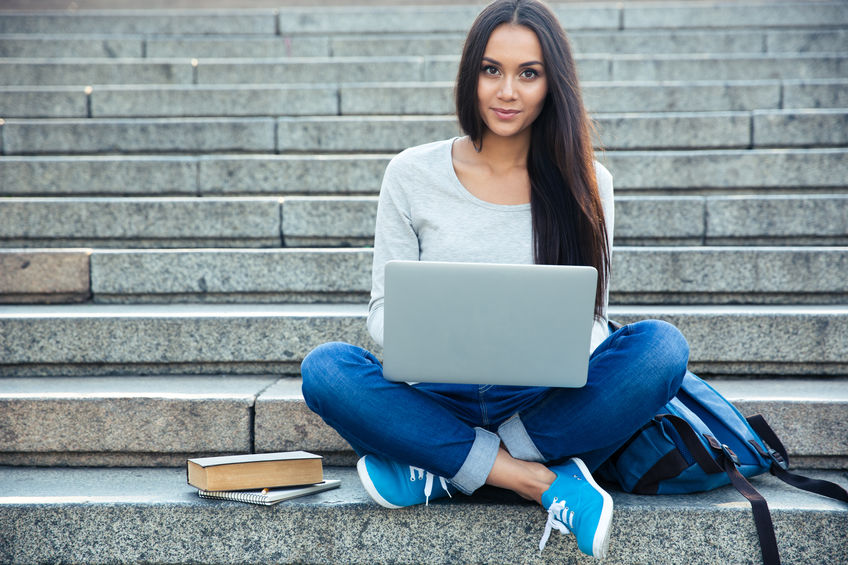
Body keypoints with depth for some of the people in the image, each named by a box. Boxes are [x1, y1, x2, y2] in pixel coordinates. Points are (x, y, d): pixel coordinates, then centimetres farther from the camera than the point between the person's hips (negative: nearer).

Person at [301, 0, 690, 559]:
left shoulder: (586, 182, 5)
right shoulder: (413, 175, 3)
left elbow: (594, 319, 5)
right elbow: (384, 309, 4)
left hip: (548, 404, 1)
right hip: (439, 401, 0)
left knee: (661, 346, -26)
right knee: (326, 368, -27)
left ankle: (445, 471, -22)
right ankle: (544, 482, -25)